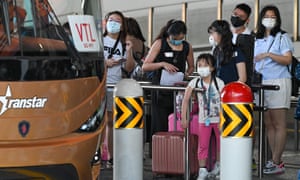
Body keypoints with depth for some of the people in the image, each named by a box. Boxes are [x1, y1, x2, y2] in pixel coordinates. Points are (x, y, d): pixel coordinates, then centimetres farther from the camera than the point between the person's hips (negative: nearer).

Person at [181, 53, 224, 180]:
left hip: (218, 118, -1)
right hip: (204, 119, 1)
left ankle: (218, 166, 25)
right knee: (202, 146, -1)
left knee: (221, 144, 8)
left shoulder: (218, 82, -9)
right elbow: (186, 100, -6)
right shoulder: (195, 82, -4)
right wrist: (183, 118, -12)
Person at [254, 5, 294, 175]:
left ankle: (276, 162, -9)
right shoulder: (258, 41, 20)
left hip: (278, 83, -6)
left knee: (279, 124, -7)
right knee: (268, 124, 4)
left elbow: (287, 60, -8)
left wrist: (269, 54, -17)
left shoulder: (282, 37, 3)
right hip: (262, 84, 6)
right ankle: (276, 160, 7)